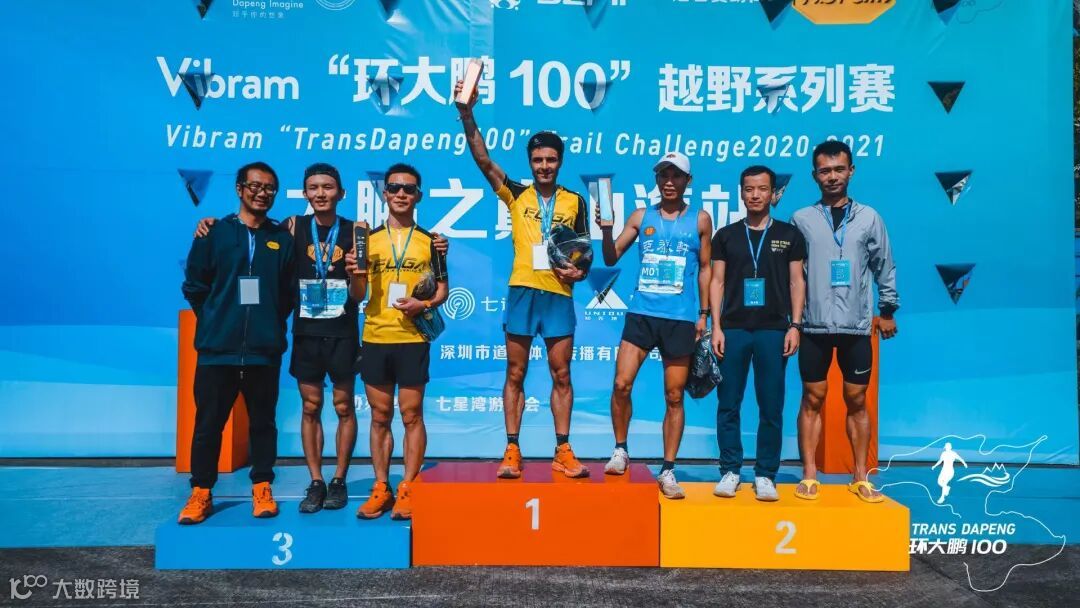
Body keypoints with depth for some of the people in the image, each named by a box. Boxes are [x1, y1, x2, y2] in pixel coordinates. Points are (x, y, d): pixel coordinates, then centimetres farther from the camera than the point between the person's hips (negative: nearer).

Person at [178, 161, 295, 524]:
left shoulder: (283, 239, 6)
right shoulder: (214, 233, 4)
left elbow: (289, 291, 11)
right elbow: (194, 286, 7)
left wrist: (272, 321, 6)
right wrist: (214, 322, 8)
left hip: (265, 350, 1)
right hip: (217, 348, 0)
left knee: (262, 422, 9)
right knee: (208, 423, 6)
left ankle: (262, 489, 21)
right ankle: (201, 493, 19)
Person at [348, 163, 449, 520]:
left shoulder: (429, 241, 4)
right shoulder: (368, 239, 8)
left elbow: (443, 289, 5)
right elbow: (357, 294, 6)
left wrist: (425, 305, -14)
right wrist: (355, 274, -15)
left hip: (413, 340, -2)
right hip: (375, 339, 2)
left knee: (411, 414, 2)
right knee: (380, 416, 8)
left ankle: (407, 489, 10)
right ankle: (381, 488, 17)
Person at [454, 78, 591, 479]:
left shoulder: (574, 201, 8)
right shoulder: (516, 194, 5)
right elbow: (483, 160, -7)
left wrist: (579, 271, -10)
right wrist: (467, 115, -18)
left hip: (559, 294, 1)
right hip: (522, 291, 0)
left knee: (561, 374, 4)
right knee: (515, 374, 3)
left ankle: (562, 452, 12)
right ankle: (512, 452, 10)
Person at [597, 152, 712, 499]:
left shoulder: (700, 220, 7)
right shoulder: (640, 217, 9)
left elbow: (704, 268, 11)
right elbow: (611, 259, 6)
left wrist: (703, 313, 6)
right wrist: (606, 229, -12)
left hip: (681, 318, -1)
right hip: (641, 313, 1)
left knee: (674, 397, 4)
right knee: (622, 384, -8)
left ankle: (667, 471, 15)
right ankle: (620, 451, 14)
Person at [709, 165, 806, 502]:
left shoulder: (789, 235, 9)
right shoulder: (726, 235, 10)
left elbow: (797, 281, 7)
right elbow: (717, 282, 7)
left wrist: (795, 325, -2)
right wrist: (716, 327, -1)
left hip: (773, 329, 0)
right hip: (733, 329, 1)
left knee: (771, 408, 2)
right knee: (728, 405, 3)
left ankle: (765, 475, 13)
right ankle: (730, 471, 14)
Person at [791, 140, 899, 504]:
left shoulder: (868, 218, 6)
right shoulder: (802, 220, 3)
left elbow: (885, 267, 12)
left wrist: (888, 311, 13)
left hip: (857, 326, 1)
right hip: (815, 326, -1)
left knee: (857, 401, 7)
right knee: (813, 399, 3)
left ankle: (860, 478, 16)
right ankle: (809, 476, 10)